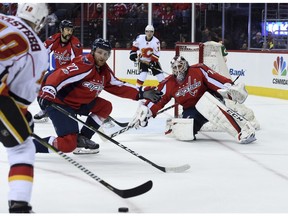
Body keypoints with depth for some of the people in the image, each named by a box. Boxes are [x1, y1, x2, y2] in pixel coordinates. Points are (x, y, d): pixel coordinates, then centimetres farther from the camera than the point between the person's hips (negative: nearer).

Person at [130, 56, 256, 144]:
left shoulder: (198, 71, -11)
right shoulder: (169, 84, 0)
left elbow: (216, 80, -17)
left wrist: (229, 88, -32)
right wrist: (144, 112, -10)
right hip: (190, 111, 2)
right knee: (182, 133, -31)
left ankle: (244, 130, -45)